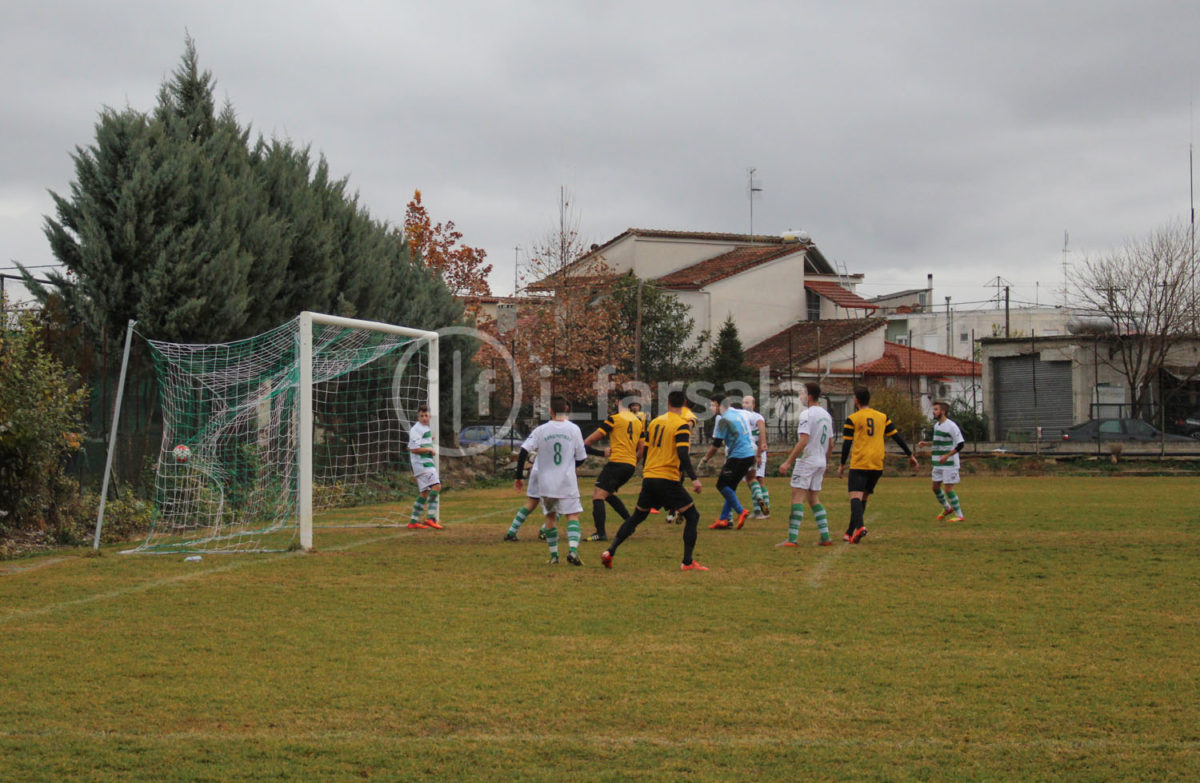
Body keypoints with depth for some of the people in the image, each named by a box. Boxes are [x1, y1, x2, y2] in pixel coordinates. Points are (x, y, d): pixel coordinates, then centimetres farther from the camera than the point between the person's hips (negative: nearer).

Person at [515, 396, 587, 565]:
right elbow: (581, 459, 4)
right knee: (573, 515, 3)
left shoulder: (541, 430, -2)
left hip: (546, 483, 1)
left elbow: (523, 452, -9)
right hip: (568, 483, -1)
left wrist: (519, 477, -1)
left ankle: (554, 555, 14)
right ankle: (573, 549, -20)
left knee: (550, 517, 15)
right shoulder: (574, 429, -1)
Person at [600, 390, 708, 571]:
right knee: (692, 516, 3)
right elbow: (683, 454, -18)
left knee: (636, 517, 19)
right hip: (668, 479, -6)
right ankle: (687, 562, -4)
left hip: (649, 478, 6)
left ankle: (609, 551, 12)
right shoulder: (681, 425, -7)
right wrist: (694, 478, -18)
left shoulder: (655, 422, 12)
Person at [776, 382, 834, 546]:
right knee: (814, 499, 15)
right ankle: (825, 537, 11)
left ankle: (792, 538, -16)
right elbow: (831, 444, 16)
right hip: (821, 462, 8)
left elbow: (803, 441, -21)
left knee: (797, 497, -9)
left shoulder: (807, 414, -13)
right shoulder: (826, 415, 13)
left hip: (806, 460, -8)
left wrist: (788, 462, -21)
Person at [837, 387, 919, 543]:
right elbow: (897, 436, 12)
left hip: (859, 465, -5)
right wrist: (910, 455, 18)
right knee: (864, 498, 13)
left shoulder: (852, 419, -1)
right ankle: (850, 533, 13)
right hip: (877, 465, 5)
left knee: (855, 496, -11)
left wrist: (842, 465, 7)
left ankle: (859, 526, -36)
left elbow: (847, 443, -2)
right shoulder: (882, 417, 11)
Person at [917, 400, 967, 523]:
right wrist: (925, 443, 12)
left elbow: (960, 444, -17)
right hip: (938, 464, 9)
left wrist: (947, 456, -23)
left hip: (949, 463, -9)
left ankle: (960, 516, 1)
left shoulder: (951, 426, -15)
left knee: (948, 489, -8)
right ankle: (947, 508, 34)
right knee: (935, 487, 13)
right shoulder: (936, 425, 12)